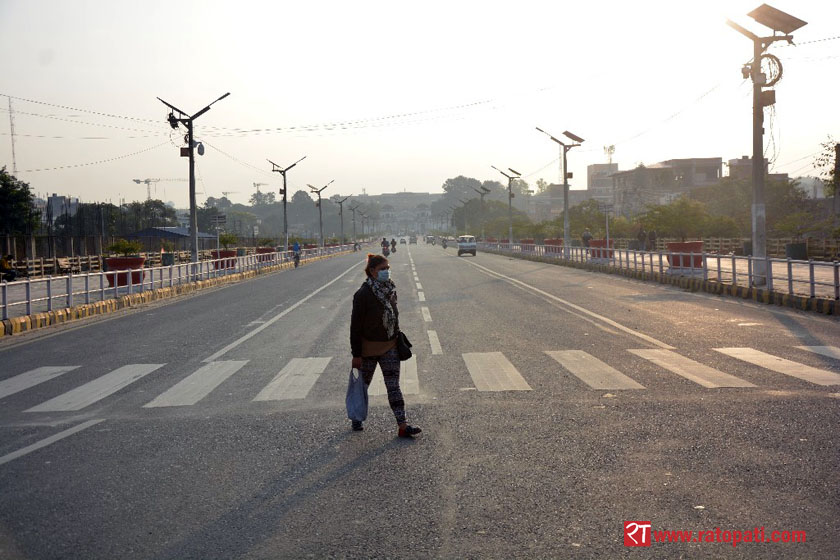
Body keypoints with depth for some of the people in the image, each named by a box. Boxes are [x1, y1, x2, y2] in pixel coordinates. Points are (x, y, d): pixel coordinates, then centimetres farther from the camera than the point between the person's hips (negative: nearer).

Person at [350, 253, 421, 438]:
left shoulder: (391, 289, 2)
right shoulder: (363, 294, -17)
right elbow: (356, 326, -15)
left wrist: (398, 338, 14)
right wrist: (356, 354, -15)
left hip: (390, 346, 5)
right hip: (369, 348, -4)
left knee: (394, 386, 0)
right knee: (363, 384, 12)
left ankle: (402, 426, -2)